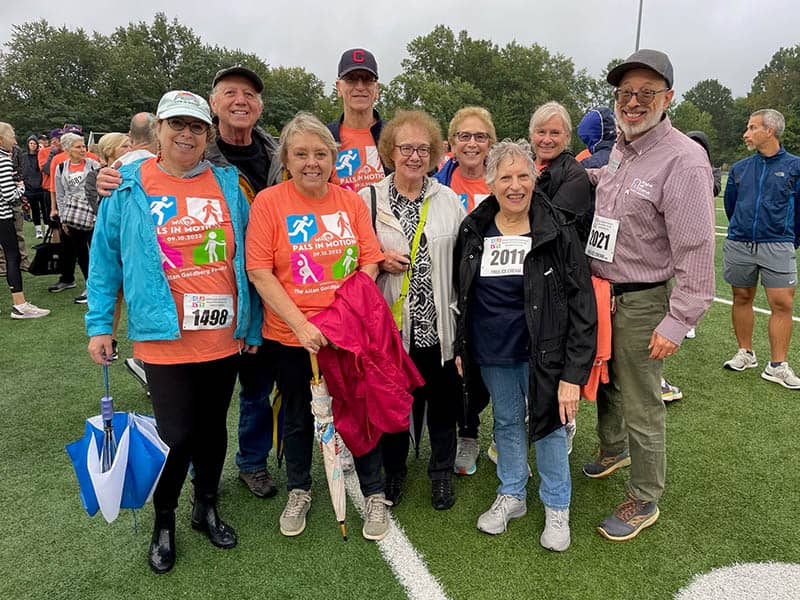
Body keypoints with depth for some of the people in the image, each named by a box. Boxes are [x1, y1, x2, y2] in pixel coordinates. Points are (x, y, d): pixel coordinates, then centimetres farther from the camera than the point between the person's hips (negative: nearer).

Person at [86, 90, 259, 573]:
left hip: (224, 335, 3)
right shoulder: (129, 187, -2)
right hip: (164, 338, -2)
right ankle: (164, 523, 28)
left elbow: (247, 258, 6)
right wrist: (99, 325, -1)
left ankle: (207, 507, 39)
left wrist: (252, 324, 5)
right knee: (177, 435, 0)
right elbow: (106, 258, 3)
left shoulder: (228, 184, 3)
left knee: (213, 426, 16)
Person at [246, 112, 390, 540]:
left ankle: (374, 495, 31)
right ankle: (298, 492, 40)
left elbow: (369, 262, 1)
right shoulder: (268, 201, -8)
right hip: (289, 336, -1)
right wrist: (301, 324, -18)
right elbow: (260, 273, -11)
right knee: (298, 417, 17)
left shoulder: (351, 202, 0)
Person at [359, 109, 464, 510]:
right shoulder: (369, 199, 0)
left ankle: (442, 472, 33)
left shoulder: (449, 200, 5)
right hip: (390, 322, -1)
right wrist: (381, 261, -13)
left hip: (440, 322, 1)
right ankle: (394, 471, 34)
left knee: (443, 401, 11)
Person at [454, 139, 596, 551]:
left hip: (541, 353, -3)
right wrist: (461, 348, 10)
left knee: (549, 423, 8)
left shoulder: (557, 231, -12)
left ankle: (557, 507, 30)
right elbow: (460, 295, 11)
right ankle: (512, 495, 38)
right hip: (491, 354, 4)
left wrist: (573, 373, -17)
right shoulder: (473, 231, -1)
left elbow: (582, 306, -13)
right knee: (506, 422, 18)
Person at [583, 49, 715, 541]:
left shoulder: (683, 159, -18)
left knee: (642, 405, 4)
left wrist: (677, 323, -22)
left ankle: (645, 501, 22)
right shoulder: (619, 152, 7)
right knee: (604, 381, 24)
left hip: (641, 301, -8)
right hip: (599, 291, 8)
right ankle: (613, 449, 49)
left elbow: (696, 253, -21)